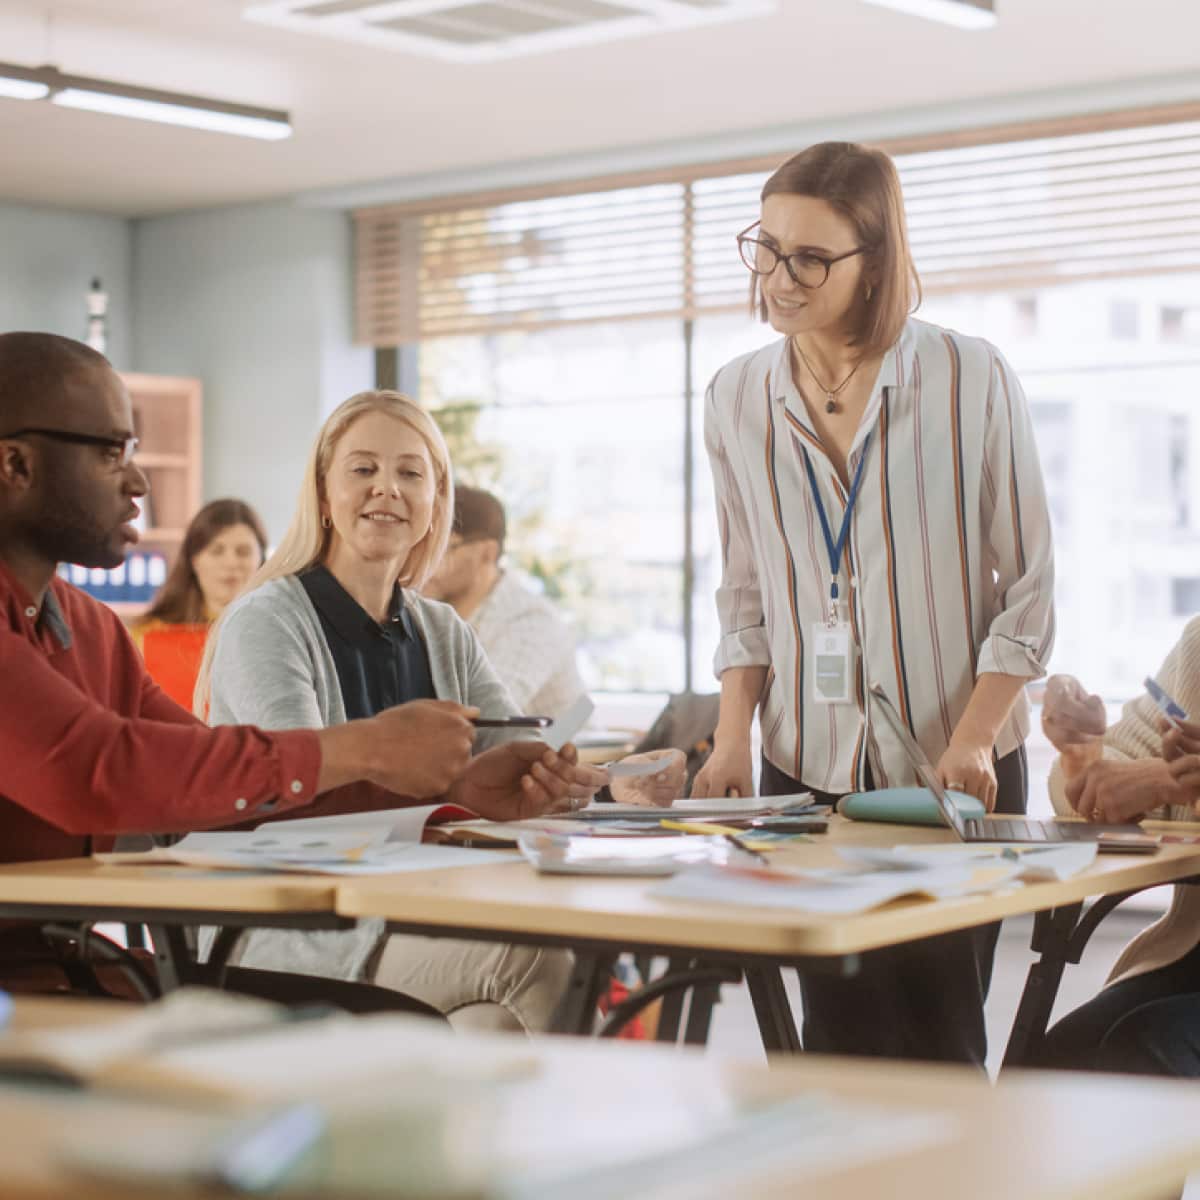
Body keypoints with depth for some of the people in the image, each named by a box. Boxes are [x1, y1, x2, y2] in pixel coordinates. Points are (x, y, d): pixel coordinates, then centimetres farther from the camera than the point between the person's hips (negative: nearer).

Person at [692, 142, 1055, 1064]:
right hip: (809, 768, 3)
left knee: (935, 1034, -1)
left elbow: (1027, 589, -3)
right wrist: (733, 739, 1)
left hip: (953, 765, -3)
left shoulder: (972, 381, -6)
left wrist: (972, 742, -13)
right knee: (841, 1033, 2)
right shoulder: (737, 399, 5)